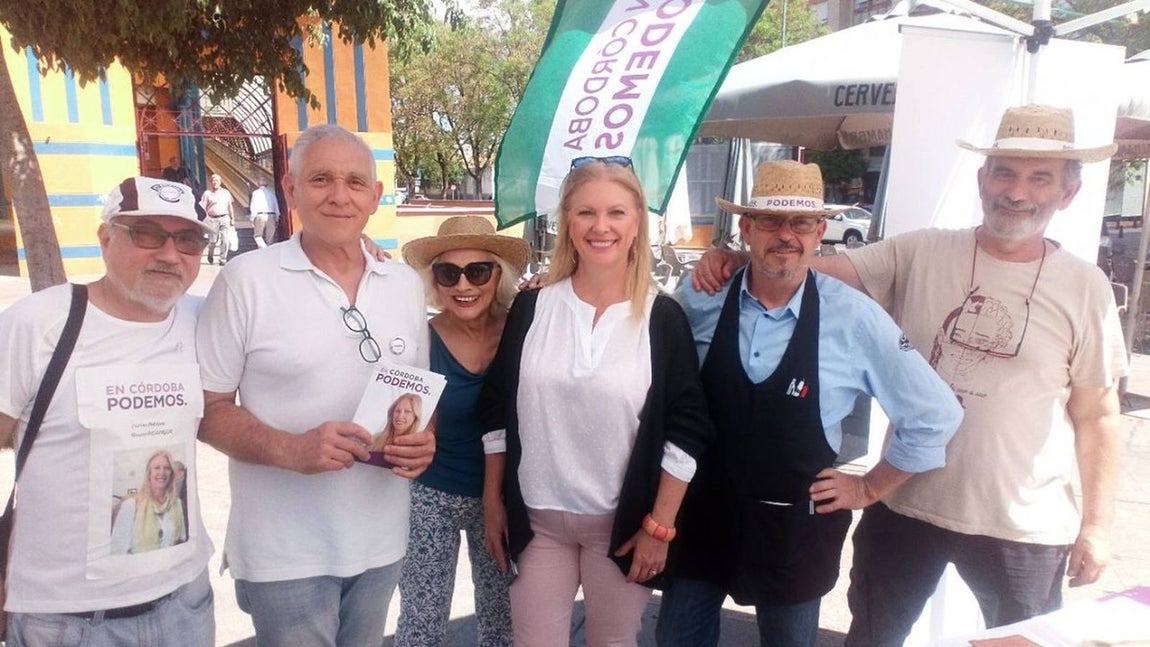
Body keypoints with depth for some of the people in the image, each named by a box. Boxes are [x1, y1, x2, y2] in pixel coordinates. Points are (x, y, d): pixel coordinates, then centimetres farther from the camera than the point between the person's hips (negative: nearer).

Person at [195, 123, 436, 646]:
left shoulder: (406, 284, 4)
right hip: (285, 554, -4)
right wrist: (290, 449, -24)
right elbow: (206, 409, -7)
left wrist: (424, 440, -8)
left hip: (381, 542, 5)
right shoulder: (246, 280, -10)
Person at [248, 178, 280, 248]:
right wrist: (277, 219, 17)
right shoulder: (272, 192, 12)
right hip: (271, 216, 3)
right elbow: (276, 206, 12)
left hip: (260, 216, -3)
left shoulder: (256, 192, 3)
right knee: (270, 237, 7)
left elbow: (253, 207, -2)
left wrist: (252, 219, 1)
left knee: (257, 235, 4)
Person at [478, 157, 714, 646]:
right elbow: (497, 410, 4)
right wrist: (493, 501, 5)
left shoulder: (662, 318, -8)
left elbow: (687, 429, -7)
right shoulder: (531, 307, -3)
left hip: (622, 522, -1)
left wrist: (659, 526, -8)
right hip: (537, 518, 2)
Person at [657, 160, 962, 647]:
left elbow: (935, 416, -4)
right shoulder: (700, 300, -10)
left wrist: (870, 487, -1)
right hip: (702, 512, 2)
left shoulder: (855, 319, -14)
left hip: (796, 526, -1)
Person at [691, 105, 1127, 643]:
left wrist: (1097, 524, 1)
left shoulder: (1086, 289, -4)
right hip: (904, 503, 1)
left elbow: (1096, 416, 0)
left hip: (1024, 525, 0)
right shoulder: (919, 254, -6)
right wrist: (738, 261, -28)